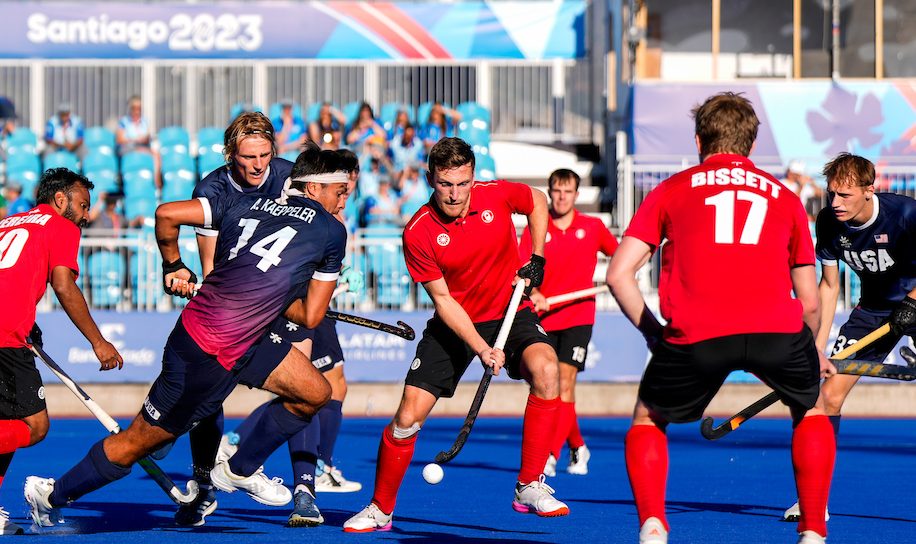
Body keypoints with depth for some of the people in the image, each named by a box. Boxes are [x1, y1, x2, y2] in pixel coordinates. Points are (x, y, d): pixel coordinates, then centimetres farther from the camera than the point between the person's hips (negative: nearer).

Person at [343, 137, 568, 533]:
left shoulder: (498, 195, -15)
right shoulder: (418, 234, -20)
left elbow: (537, 202, 8)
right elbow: (443, 299, -16)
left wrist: (536, 260, -1)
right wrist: (480, 348, -26)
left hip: (510, 313, 1)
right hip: (454, 325, -1)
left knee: (545, 369, -29)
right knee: (408, 416, -9)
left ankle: (530, 487, -20)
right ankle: (381, 508, 14)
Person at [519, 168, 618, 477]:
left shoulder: (593, 228, 4)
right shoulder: (535, 230, 2)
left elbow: (619, 254, 23)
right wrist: (533, 294, -27)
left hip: (578, 317, -2)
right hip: (544, 320, 2)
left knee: (564, 383, -15)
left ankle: (549, 456, -20)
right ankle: (577, 447, 29)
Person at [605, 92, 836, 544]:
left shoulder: (671, 190, 22)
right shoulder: (785, 198, 26)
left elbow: (618, 274, 13)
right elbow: (810, 303, 27)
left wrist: (651, 331, 25)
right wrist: (813, 354, 45)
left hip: (694, 335, -1)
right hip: (777, 329, 1)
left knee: (648, 420, 25)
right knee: (811, 409, 30)